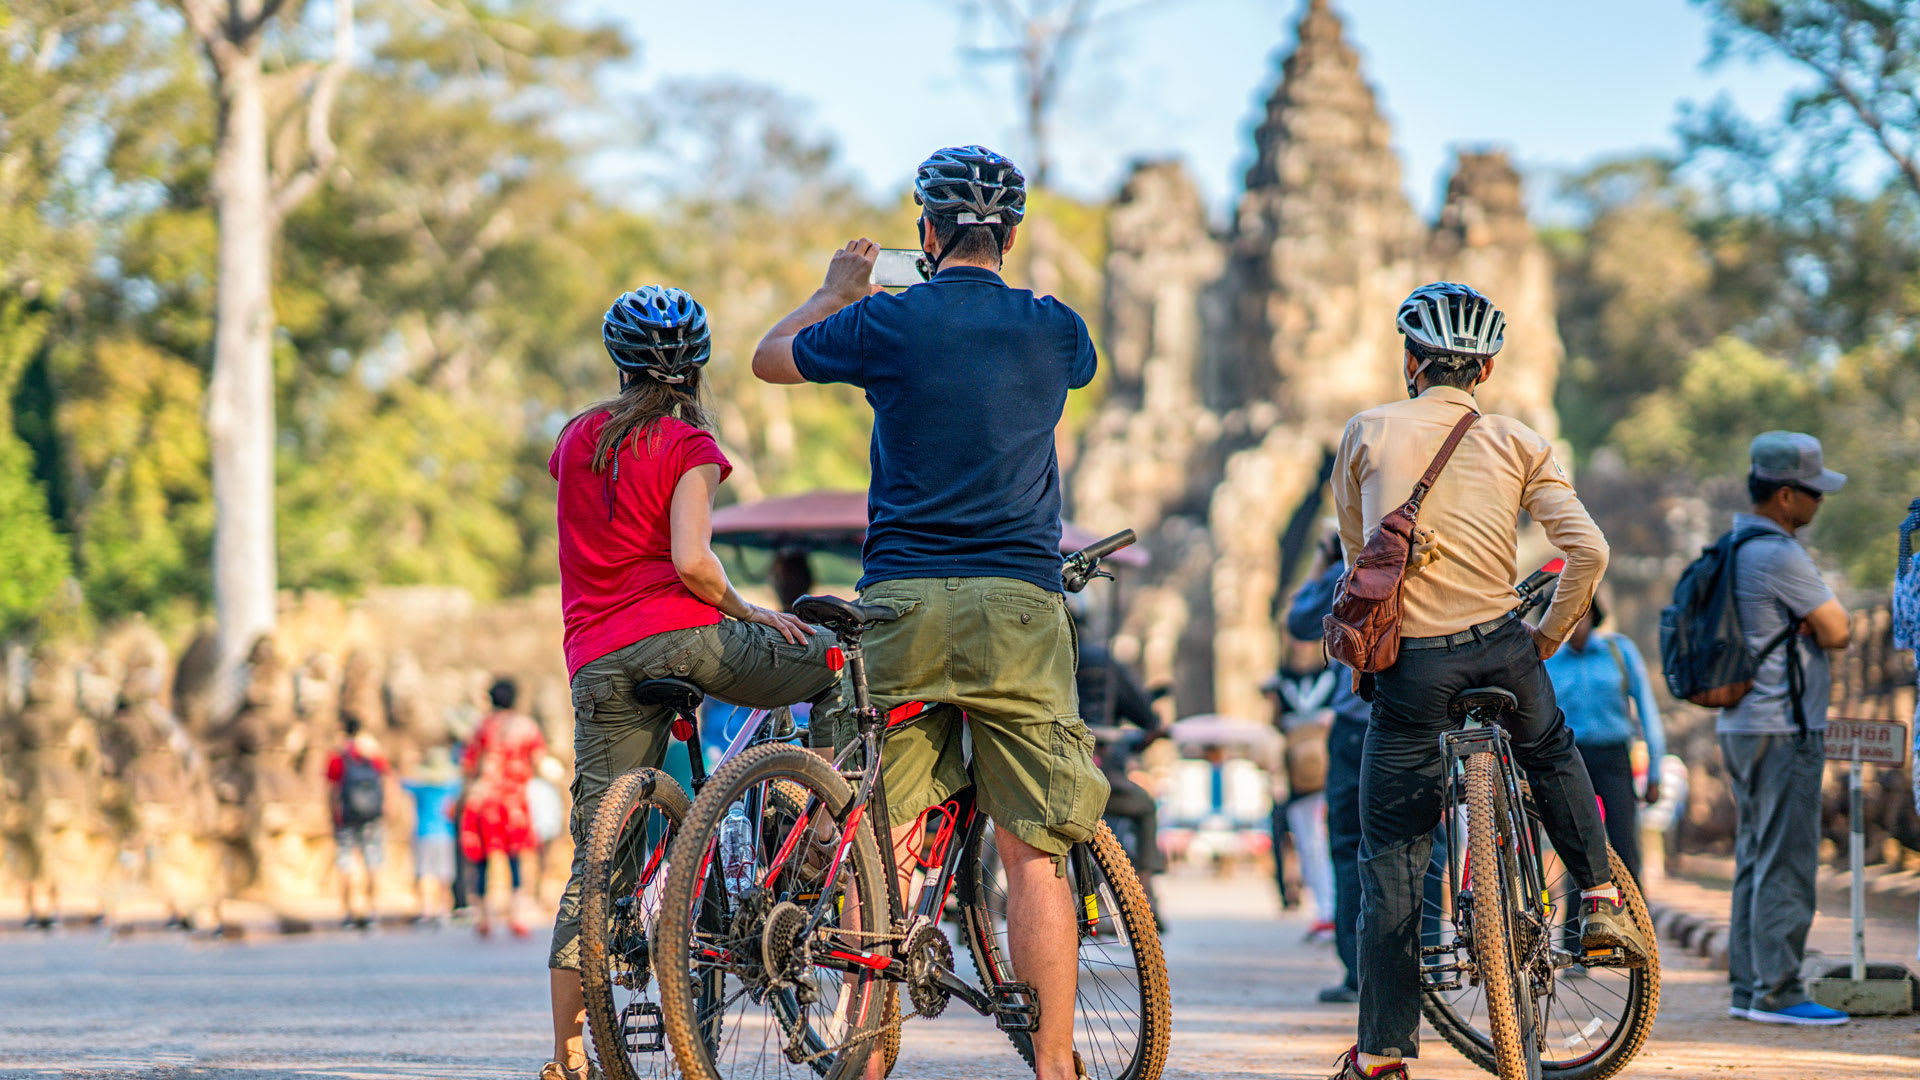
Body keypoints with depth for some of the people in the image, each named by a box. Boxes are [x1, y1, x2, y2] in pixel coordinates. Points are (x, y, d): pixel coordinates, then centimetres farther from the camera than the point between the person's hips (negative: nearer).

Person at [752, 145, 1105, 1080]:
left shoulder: (889, 323, 0)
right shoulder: (1053, 330, 6)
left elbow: (771, 358, 18)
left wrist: (838, 290, 36)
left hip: (903, 606, 0)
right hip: (1020, 611, 1)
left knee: (882, 845, 5)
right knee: (1032, 853, 1)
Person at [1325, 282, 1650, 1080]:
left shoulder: (1367, 433, 3)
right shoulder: (1516, 443, 4)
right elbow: (1589, 551, -4)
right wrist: (1551, 634, 11)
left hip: (1408, 663, -1)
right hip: (1499, 649, 1)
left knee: (1391, 857, 4)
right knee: (1552, 757, 34)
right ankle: (1600, 899, 25)